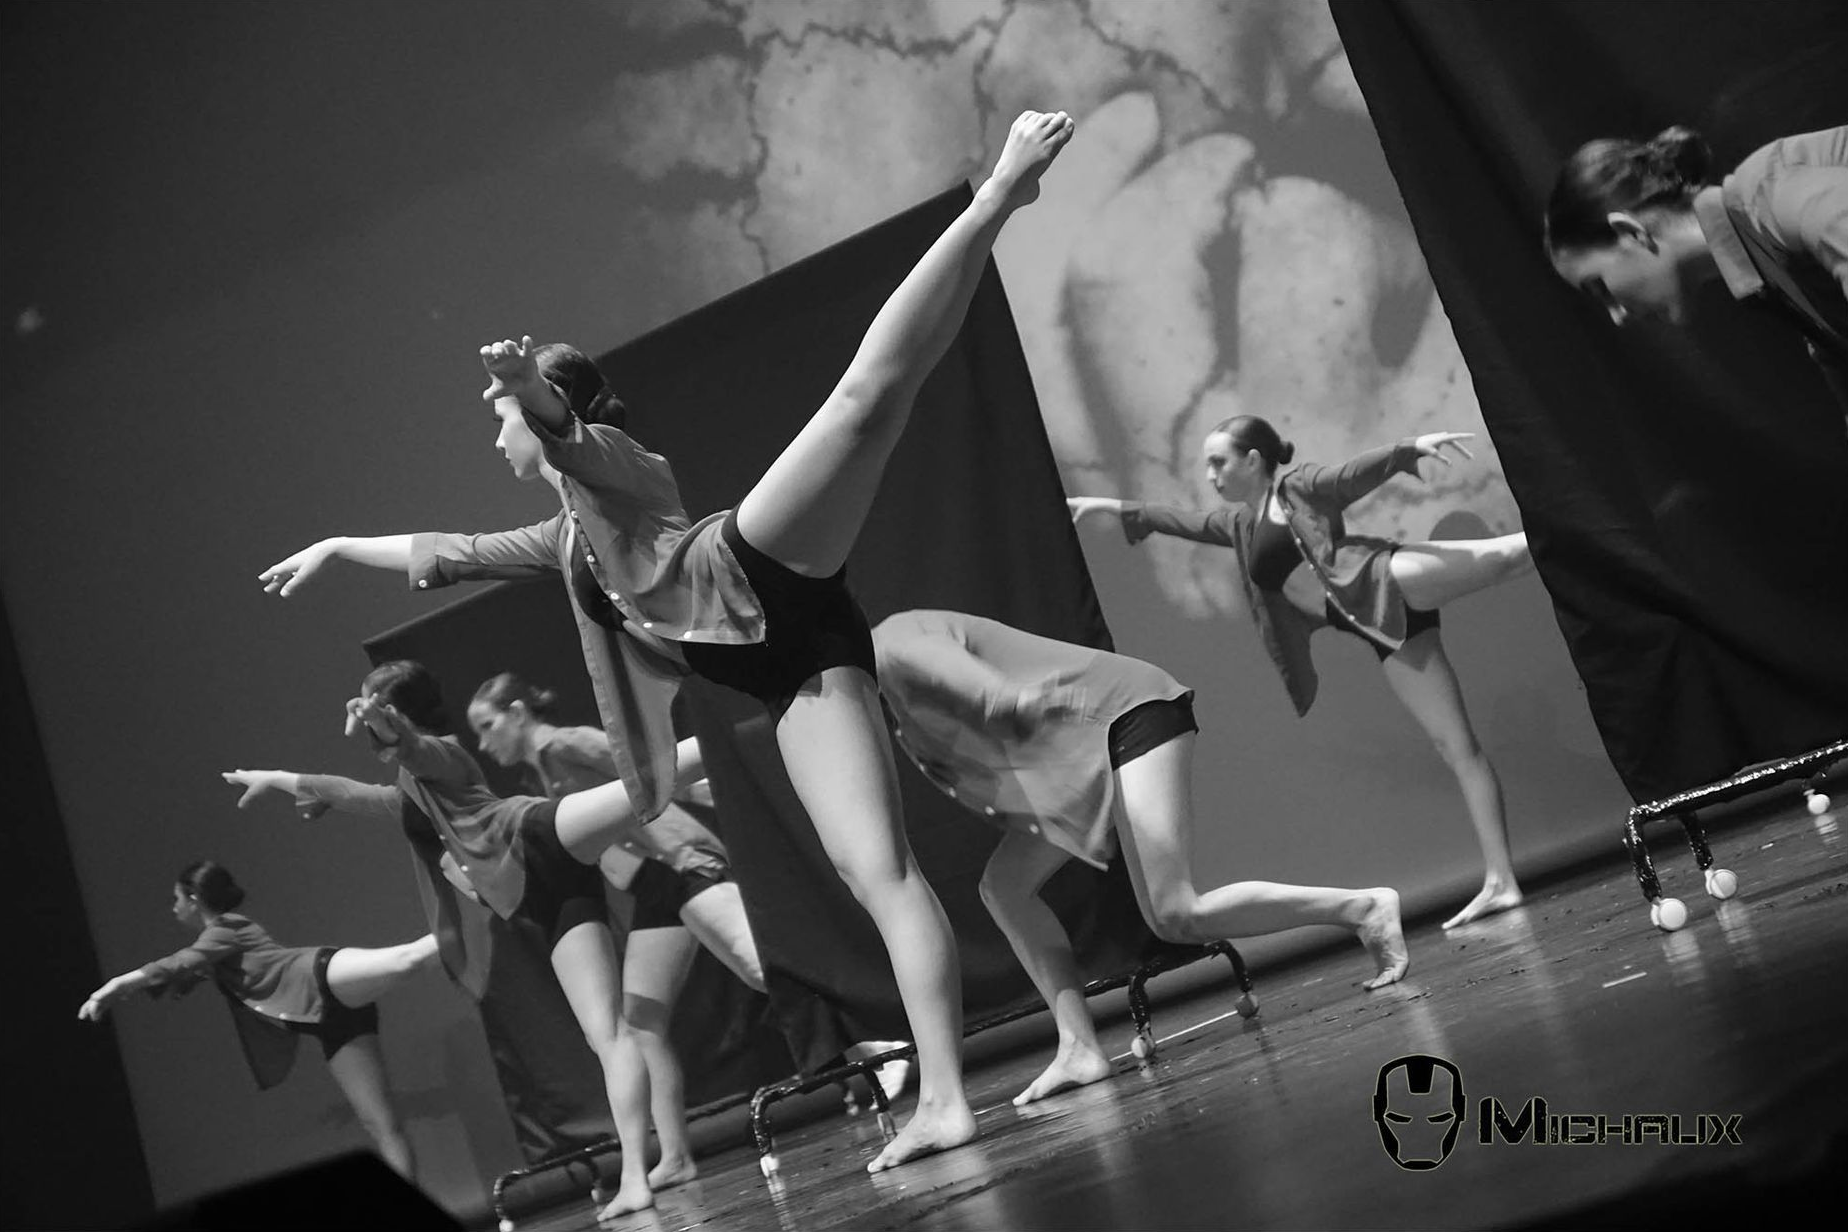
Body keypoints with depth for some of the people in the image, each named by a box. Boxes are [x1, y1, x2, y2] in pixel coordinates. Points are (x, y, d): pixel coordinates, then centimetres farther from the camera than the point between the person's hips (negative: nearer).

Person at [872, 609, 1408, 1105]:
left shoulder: (896, 647, -17)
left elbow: (1006, 701, -25)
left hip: (1128, 712, -10)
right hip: (1088, 751, 10)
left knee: (1175, 916, -16)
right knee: (1004, 885, 3)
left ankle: (1364, 905, -7)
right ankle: (1079, 1047, 2)